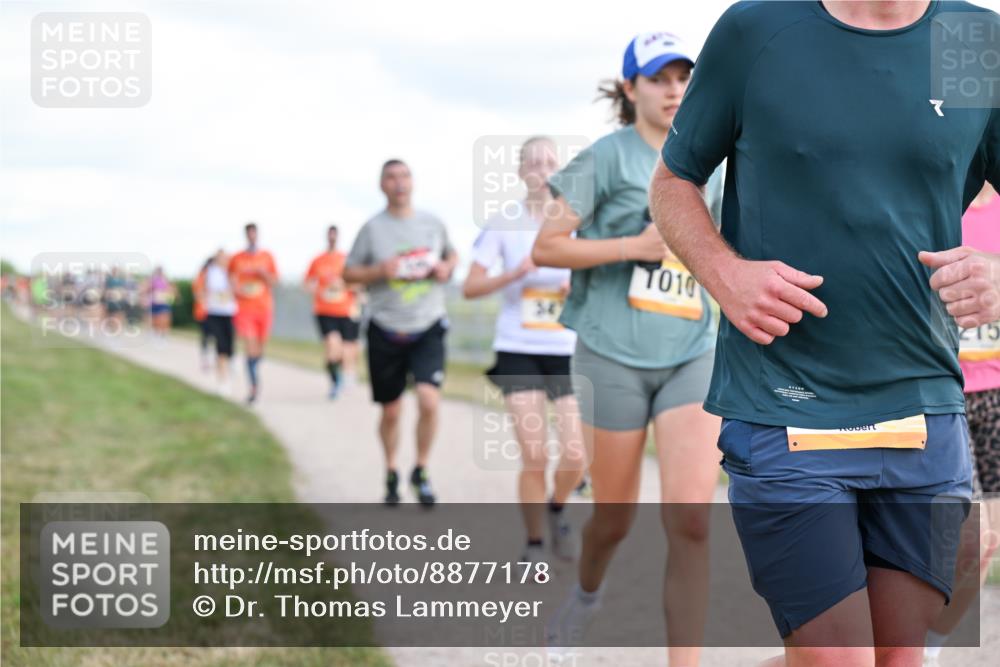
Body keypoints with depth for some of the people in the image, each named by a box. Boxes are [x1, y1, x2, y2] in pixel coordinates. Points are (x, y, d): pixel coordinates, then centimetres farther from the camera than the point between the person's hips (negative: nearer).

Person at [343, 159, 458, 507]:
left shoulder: (433, 224, 4)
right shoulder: (373, 228, -2)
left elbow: (452, 254, 22)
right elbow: (348, 272, 3)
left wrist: (447, 267, -1)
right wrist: (379, 271, -15)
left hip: (428, 328, 0)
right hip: (386, 331, 0)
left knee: (429, 400, -19)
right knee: (391, 411, 8)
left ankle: (421, 471, 3)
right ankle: (391, 473, 32)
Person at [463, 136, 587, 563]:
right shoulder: (504, 225, 1)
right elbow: (470, 288, -1)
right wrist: (515, 274, -16)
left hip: (568, 351, 2)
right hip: (518, 352, -1)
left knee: (577, 457, -7)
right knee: (534, 458, -8)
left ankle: (556, 511, 25)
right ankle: (534, 546, 12)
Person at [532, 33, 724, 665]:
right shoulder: (609, 155, -4)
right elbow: (546, 246, -7)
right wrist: (633, 246, -16)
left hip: (693, 356, 3)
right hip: (615, 355, -3)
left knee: (692, 520, -13)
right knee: (615, 519, 9)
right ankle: (587, 593, 43)